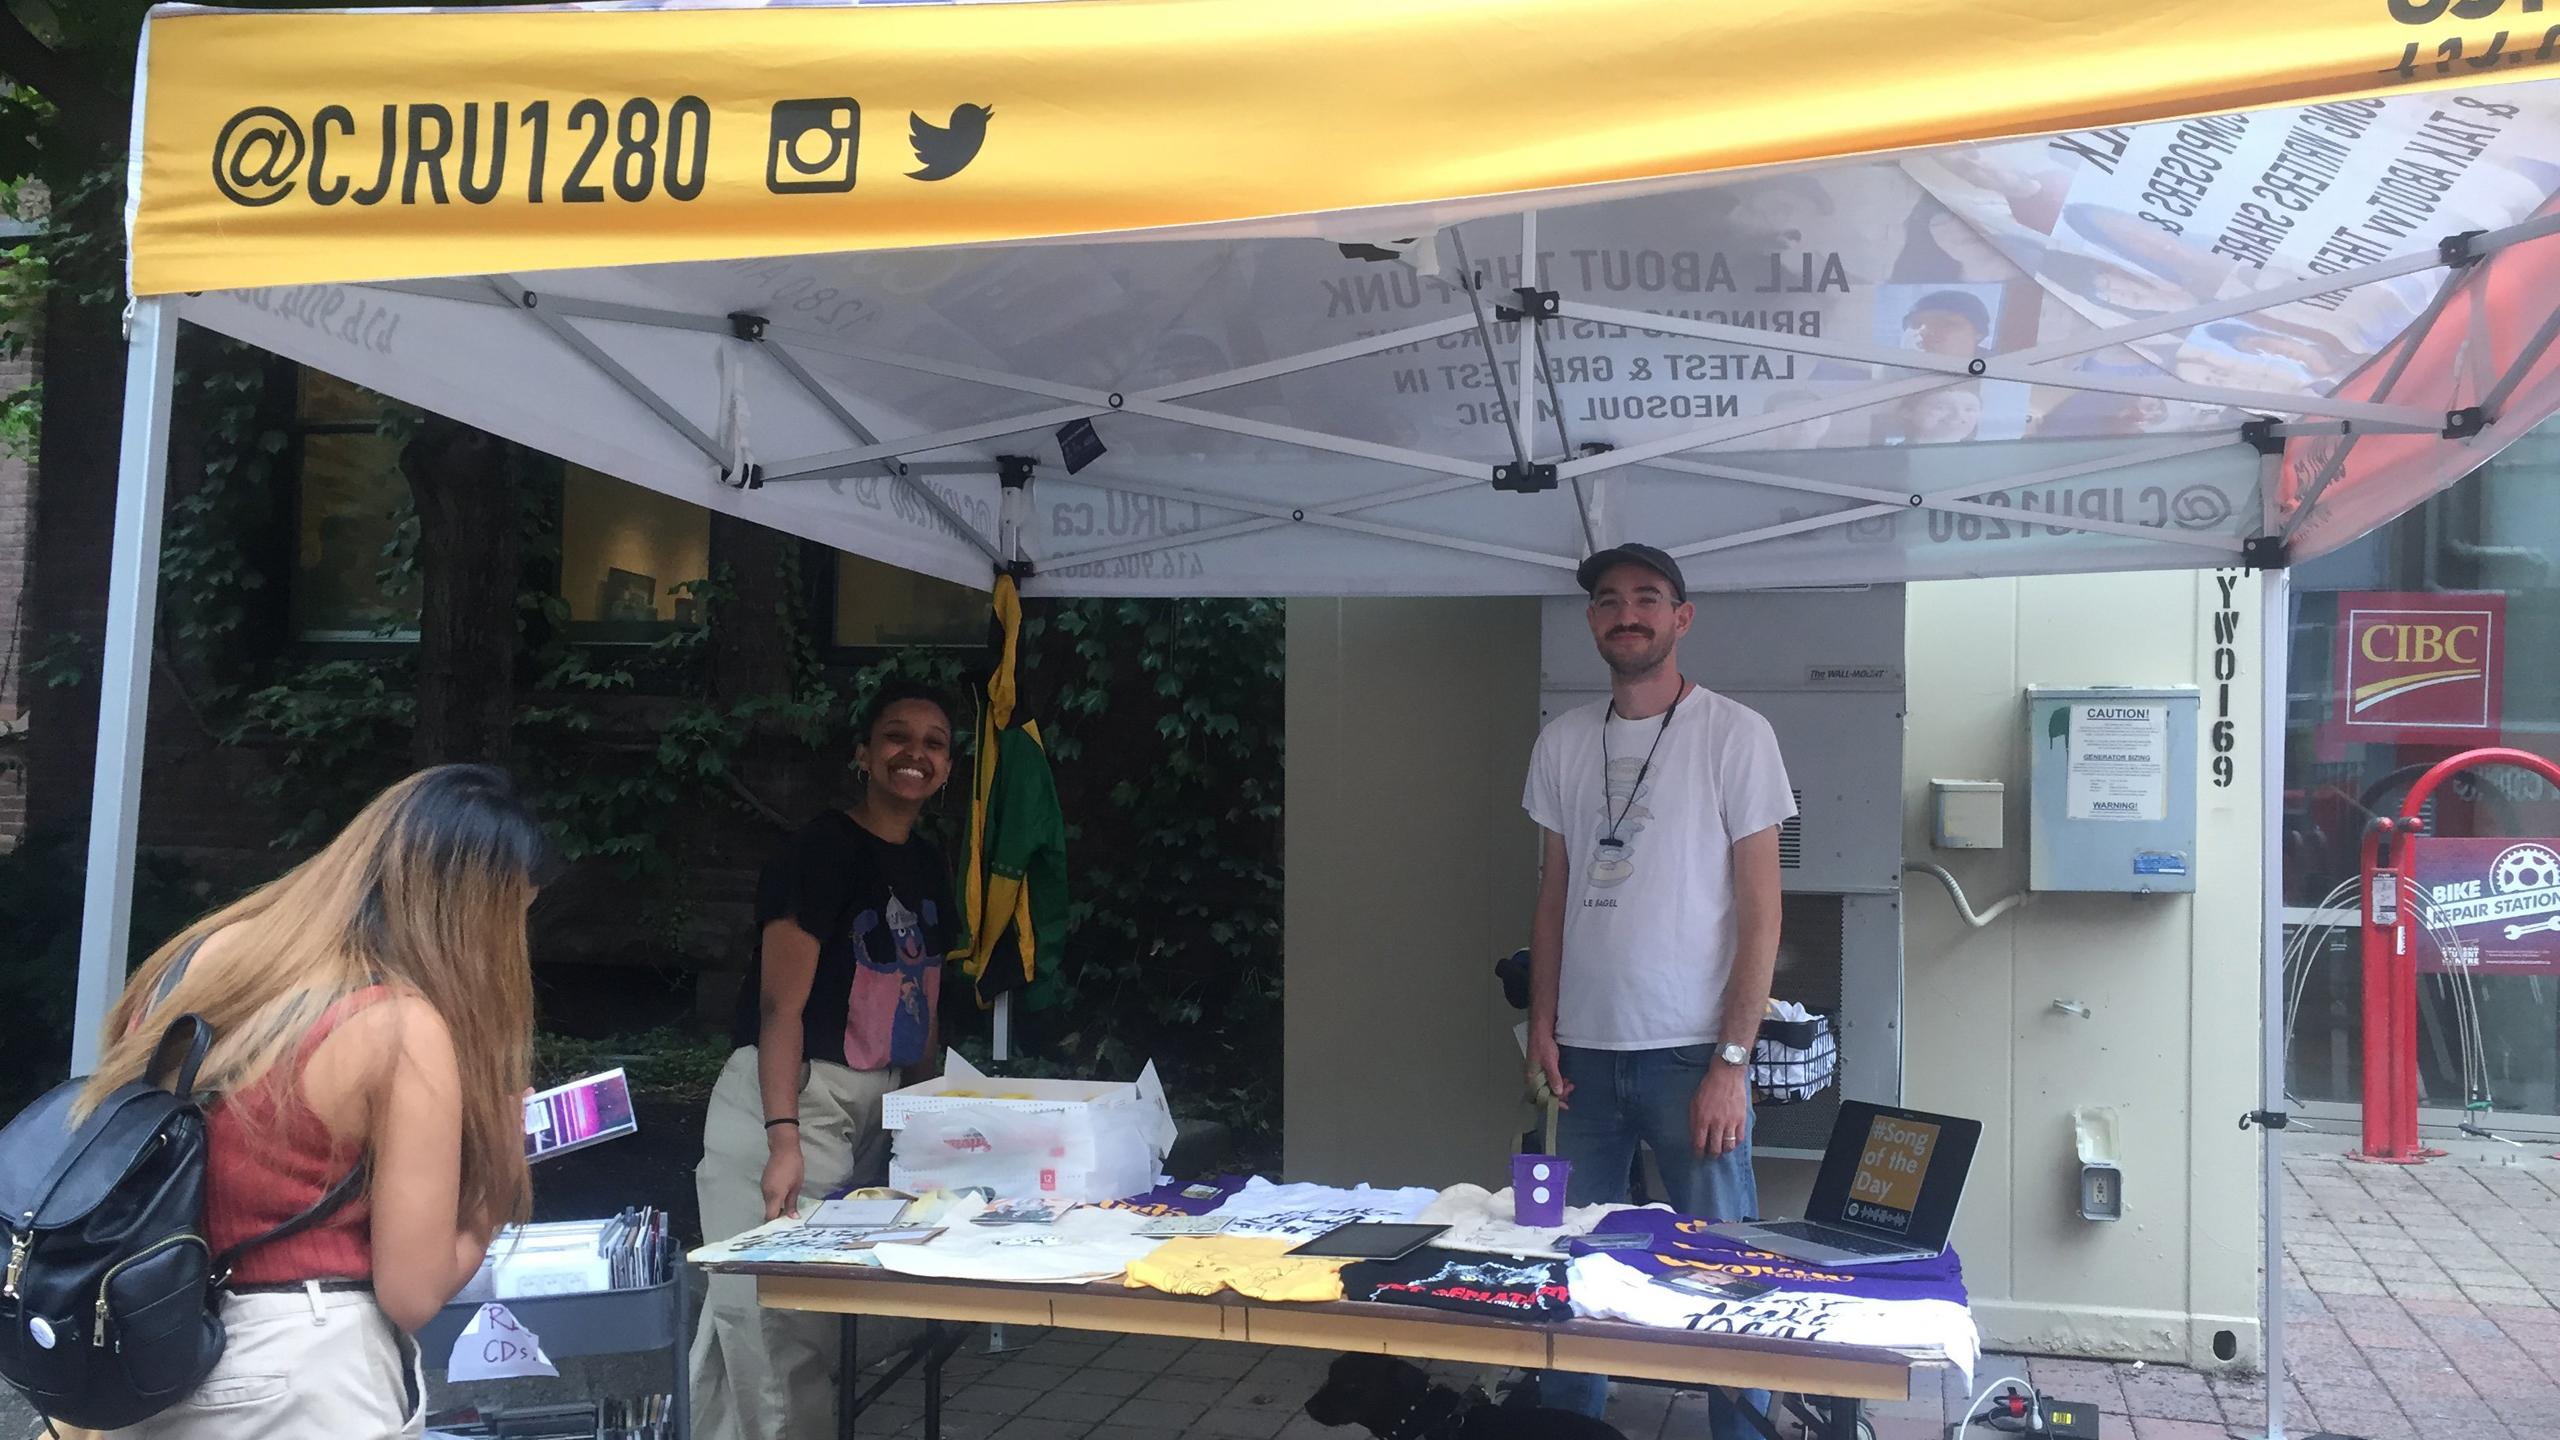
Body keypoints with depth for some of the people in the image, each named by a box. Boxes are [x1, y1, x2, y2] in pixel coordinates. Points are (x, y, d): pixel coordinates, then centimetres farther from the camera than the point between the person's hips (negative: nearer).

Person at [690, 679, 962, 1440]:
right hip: (787, 1098, -8)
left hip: (877, 1108, 8)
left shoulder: (928, 865, 10)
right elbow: (781, 1007, -19)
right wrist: (785, 1141, -27)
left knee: (840, 1313, 13)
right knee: (775, 1317, -9)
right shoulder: (822, 851, -13)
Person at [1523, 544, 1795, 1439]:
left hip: (1689, 1053, -4)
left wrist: (1730, 1062, -10)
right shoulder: (1563, 741, 8)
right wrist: (1541, 1024, 6)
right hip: (1585, 1052, 4)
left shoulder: (1735, 736, -5)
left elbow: (1760, 912, -6)